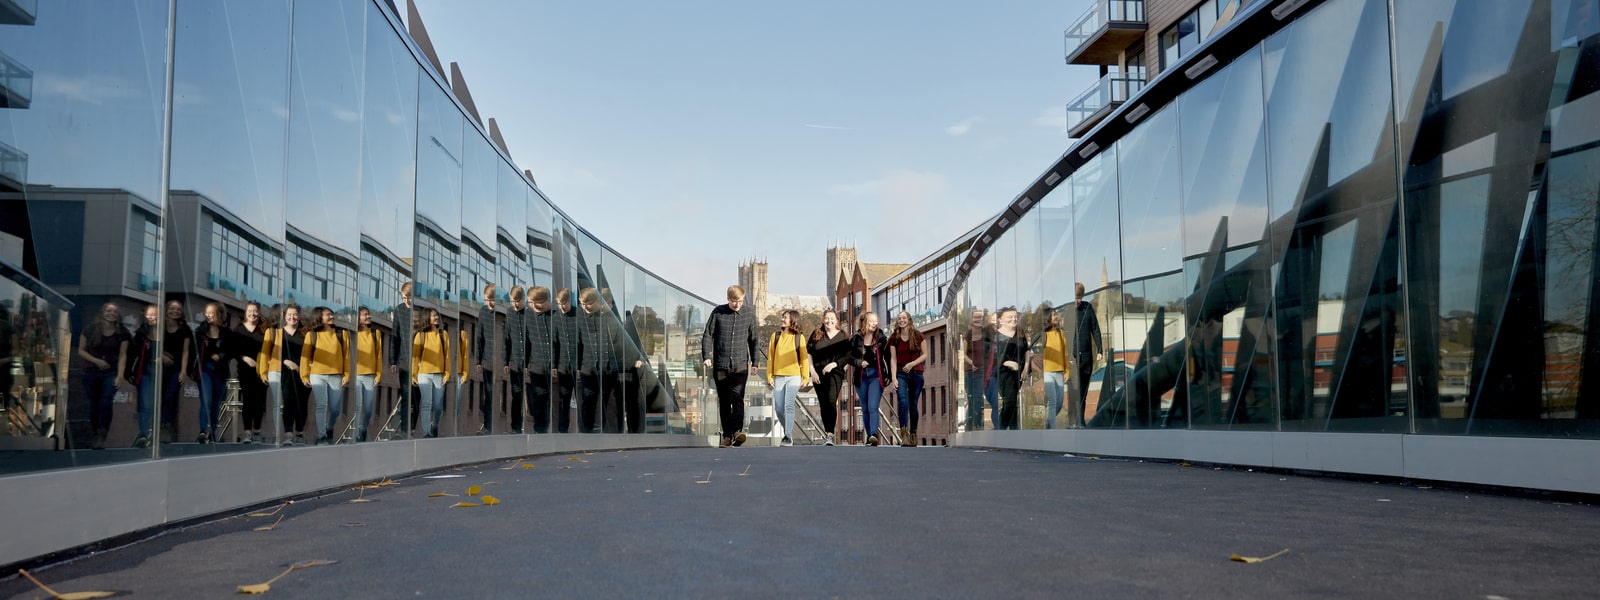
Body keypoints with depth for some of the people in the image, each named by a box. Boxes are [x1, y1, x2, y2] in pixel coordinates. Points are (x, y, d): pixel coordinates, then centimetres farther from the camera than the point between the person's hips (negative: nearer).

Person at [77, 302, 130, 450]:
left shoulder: (122, 333, 0)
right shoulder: (90, 330, 0)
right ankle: (96, 434, 21)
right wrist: (96, 361, -12)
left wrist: (120, 376, -10)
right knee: (94, 404, 7)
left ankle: (102, 437, -13)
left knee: (106, 403, -16)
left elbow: (122, 355, -1)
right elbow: (81, 350, 4)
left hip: (111, 373, -1)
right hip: (91, 372, 1)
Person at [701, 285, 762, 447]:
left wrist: (755, 361, 13)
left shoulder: (749, 313, 5)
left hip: (740, 364, -1)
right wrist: (707, 356, -8)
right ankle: (727, 435, 12)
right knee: (723, 401, 6)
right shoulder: (718, 312, 1)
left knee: (737, 397, -18)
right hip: (720, 364, 1)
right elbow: (708, 335, 3)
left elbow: (754, 339, 13)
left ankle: (737, 431, -28)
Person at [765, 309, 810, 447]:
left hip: (793, 377, -3)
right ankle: (787, 431, 25)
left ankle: (788, 437, -8)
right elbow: (770, 357, 8)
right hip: (778, 377, 3)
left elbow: (804, 358, 3)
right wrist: (769, 376, 3)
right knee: (779, 408, 3)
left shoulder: (798, 337, 2)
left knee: (789, 406, -13)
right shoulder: (775, 336, 7)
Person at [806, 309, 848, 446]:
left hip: (835, 373, -3)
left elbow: (847, 356, 0)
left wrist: (833, 364, -13)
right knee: (823, 404, 8)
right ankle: (827, 432, 22)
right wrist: (813, 372, -3)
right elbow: (809, 354, 6)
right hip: (818, 374, 3)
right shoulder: (816, 334, 8)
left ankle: (829, 434, -22)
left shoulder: (843, 336, 4)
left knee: (831, 401, -20)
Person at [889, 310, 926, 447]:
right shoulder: (894, 338, 4)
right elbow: (893, 359, 2)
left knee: (913, 405, 4)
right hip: (901, 374, 0)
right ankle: (904, 435, -25)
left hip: (916, 374, 1)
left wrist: (913, 363, -10)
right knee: (903, 402, -19)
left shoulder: (918, 336, 2)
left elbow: (925, 354, 6)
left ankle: (913, 434, 18)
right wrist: (894, 378, -6)